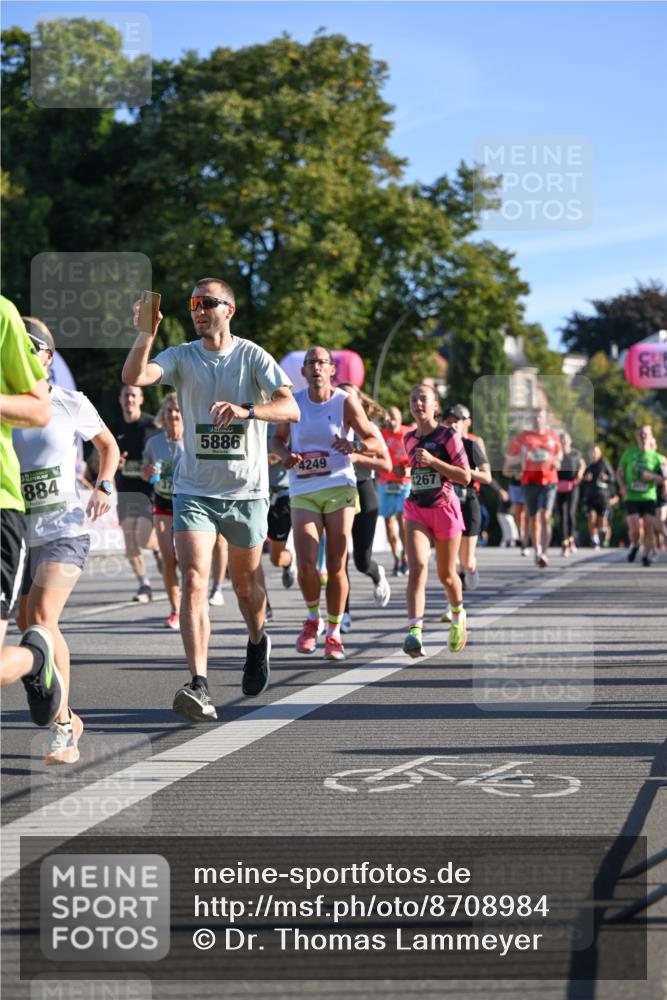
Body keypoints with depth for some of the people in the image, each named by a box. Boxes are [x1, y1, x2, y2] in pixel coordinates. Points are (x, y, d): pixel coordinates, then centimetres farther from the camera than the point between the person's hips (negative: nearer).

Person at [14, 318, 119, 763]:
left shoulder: (71, 404, -2)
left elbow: (109, 446, 13)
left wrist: (104, 487, -2)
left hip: (65, 529, -4)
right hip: (18, 532, 4)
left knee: (42, 619, -22)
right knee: (30, 626, 12)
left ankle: (63, 727, -16)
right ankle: (68, 718, 32)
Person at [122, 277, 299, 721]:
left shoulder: (253, 357, -4)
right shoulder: (182, 357, 2)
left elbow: (291, 408, -16)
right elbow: (134, 376, -15)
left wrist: (246, 410, -34)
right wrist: (146, 333, -30)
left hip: (246, 490, -1)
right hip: (194, 489, 1)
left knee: (246, 582, 15)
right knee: (194, 579, -15)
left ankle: (258, 643, 46)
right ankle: (200, 685, -21)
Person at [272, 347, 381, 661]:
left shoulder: (345, 402, -2)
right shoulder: (293, 402, 5)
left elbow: (376, 443, -1)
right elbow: (278, 438, 19)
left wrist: (354, 445, -23)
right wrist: (285, 455, -4)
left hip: (339, 488, -1)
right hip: (303, 493, 1)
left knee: (336, 565, -1)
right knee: (305, 564, -11)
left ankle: (333, 633, 13)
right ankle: (313, 619, 16)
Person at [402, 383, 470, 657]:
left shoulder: (447, 435, -7)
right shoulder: (409, 438, 9)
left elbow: (465, 476, -12)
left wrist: (432, 461, -20)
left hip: (444, 508, -3)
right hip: (416, 509, 3)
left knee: (446, 574, 10)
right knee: (417, 567, -18)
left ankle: (458, 617, 41)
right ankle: (414, 630, -29)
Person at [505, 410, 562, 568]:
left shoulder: (553, 436, 8)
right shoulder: (523, 437, 4)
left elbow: (559, 453, 24)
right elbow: (509, 460, 9)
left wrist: (557, 461, 2)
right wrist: (522, 457, -12)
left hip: (549, 480, -1)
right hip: (529, 481, 1)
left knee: (545, 516, -14)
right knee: (533, 518, 8)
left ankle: (544, 553, -18)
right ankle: (537, 551, 25)